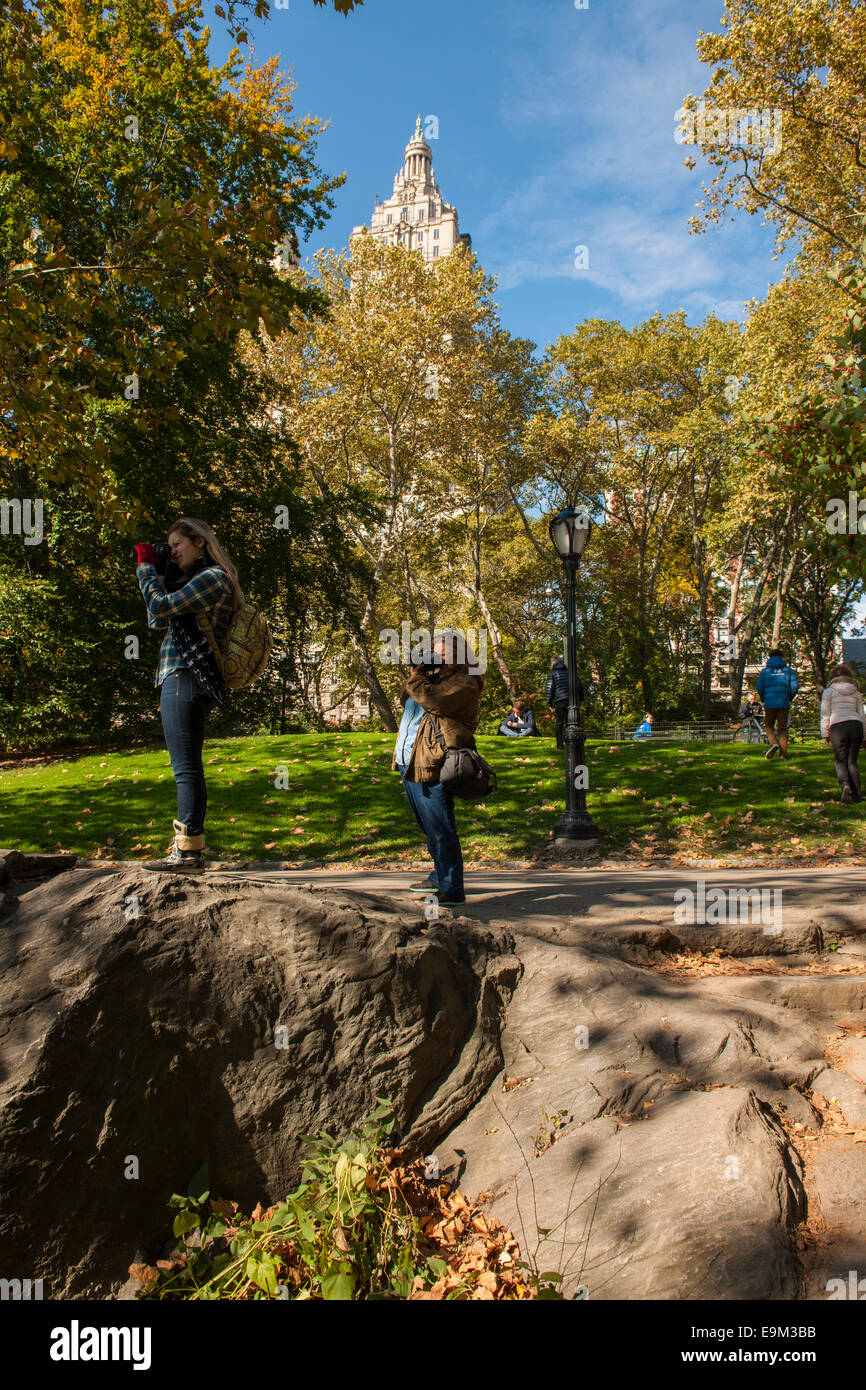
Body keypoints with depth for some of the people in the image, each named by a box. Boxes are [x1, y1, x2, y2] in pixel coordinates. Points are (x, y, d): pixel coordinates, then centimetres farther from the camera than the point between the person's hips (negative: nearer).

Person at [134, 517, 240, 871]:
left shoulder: (212, 577, -7)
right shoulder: (204, 578, 23)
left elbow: (160, 607, -15)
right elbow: (157, 619, 23)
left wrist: (146, 565, -1)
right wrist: (152, 570, 17)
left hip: (185, 679, -10)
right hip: (186, 680, 10)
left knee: (186, 768, -10)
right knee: (188, 767, 12)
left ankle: (189, 852, -8)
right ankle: (188, 845, 17)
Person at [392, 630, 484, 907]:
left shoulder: (465, 683, -7)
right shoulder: (433, 675, 20)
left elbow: (435, 700, -22)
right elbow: (405, 699, 24)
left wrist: (416, 678, -9)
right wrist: (414, 673, 9)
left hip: (432, 766, -9)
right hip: (409, 763, 9)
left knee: (440, 829, -8)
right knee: (431, 827, 19)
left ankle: (451, 890, -3)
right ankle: (439, 877, 33)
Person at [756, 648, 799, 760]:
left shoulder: (765, 671, 5)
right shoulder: (788, 670, 7)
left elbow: (759, 687, -2)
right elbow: (795, 686, -1)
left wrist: (764, 699, 14)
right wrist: (789, 698, 14)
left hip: (770, 702, -1)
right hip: (784, 703, 1)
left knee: (768, 726, 15)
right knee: (782, 728, 8)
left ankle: (774, 743, -11)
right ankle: (783, 754, 1)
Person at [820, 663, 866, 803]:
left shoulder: (828, 691, 8)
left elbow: (825, 714, 2)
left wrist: (825, 734, 6)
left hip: (837, 727, -2)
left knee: (840, 761, 7)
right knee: (852, 761, 9)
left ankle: (845, 784, -20)